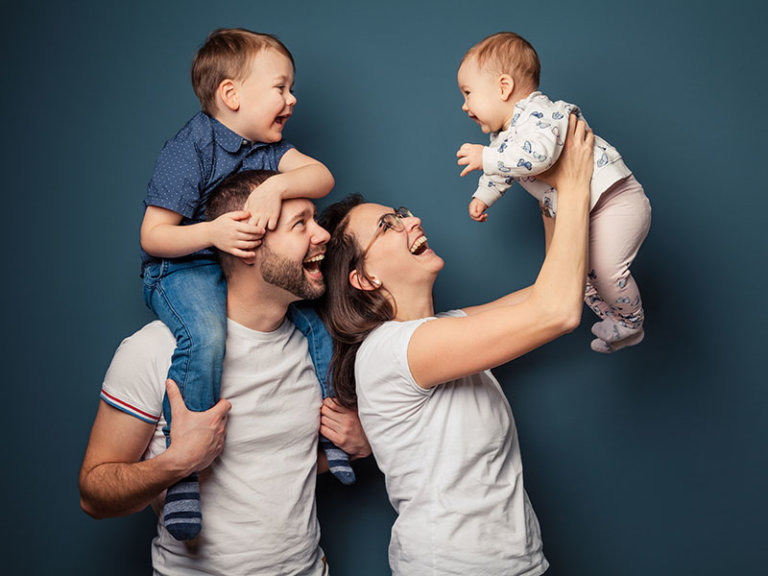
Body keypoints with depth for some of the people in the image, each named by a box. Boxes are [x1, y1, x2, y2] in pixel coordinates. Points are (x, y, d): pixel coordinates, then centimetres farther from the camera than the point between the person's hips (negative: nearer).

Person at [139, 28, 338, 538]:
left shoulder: (268, 147, 5)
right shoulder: (189, 151, -14)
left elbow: (321, 177, -11)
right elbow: (153, 236, -15)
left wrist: (276, 187, -31)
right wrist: (213, 233, -31)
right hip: (184, 269, -7)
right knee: (205, 336, -35)